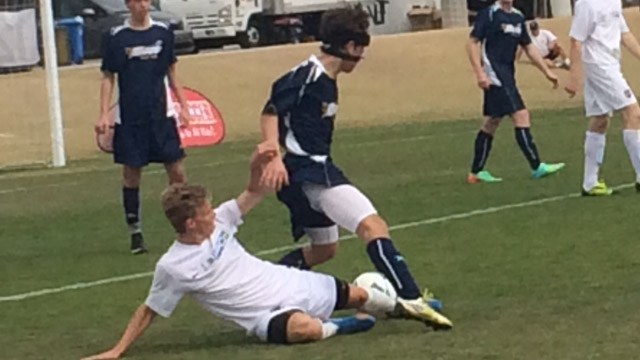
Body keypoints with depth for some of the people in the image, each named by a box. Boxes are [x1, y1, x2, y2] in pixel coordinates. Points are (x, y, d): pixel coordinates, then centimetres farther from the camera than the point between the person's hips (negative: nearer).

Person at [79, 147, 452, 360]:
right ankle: (341, 326, -7)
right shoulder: (172, 268, -18)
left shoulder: (217, 224, -3)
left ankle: (406, 307, 47)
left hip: (290, 283, 6)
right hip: (268, 316, -6)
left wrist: (257, 167, -12)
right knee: (304, 327, -40)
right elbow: (148, 311, -7)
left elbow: (254, 195, 9)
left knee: (355, 295, 16)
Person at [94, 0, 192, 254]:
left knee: (176, 170, -2)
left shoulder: (163, 33, 4)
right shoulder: (116, 38, -3)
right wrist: (104, 114, -7)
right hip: (130, 118, -2)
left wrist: (183, 106, 11)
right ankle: (135, 232, 13)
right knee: (131, 173, 2)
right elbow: (108, 78, 1)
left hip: (161, 114, 2)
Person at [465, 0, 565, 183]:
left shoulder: (518, 17, 13)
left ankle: (476, 173, 18)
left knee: (491, 123, 11)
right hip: (495, 75, -8)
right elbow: (472, 43, -11)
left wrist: (547, 72, 14)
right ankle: (537, 167, -11)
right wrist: (479, 72, -20)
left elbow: (529, 47, 19)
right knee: (521, 116, -13)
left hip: (506, 77, 8)